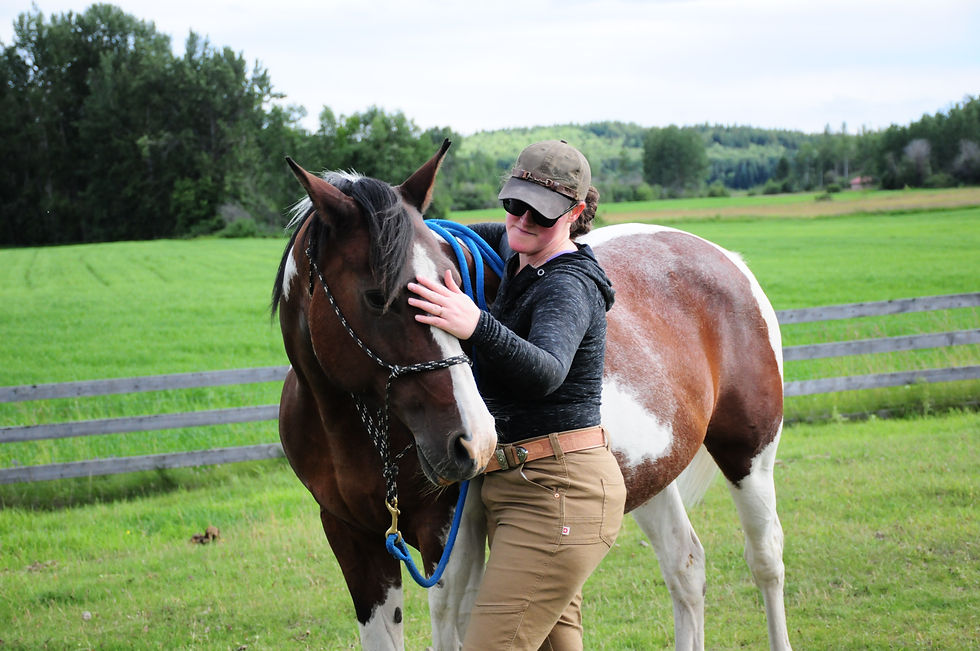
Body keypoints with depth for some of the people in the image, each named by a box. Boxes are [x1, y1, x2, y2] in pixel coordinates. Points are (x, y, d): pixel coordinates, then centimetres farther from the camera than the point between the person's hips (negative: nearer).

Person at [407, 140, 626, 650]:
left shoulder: (568, 287, -18)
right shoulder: (521, 260, 11)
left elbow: (546, 372, -39)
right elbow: (499, 235, 37)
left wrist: (478, 326, -54)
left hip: (557, 493, -11)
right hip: (509, 486, 11)